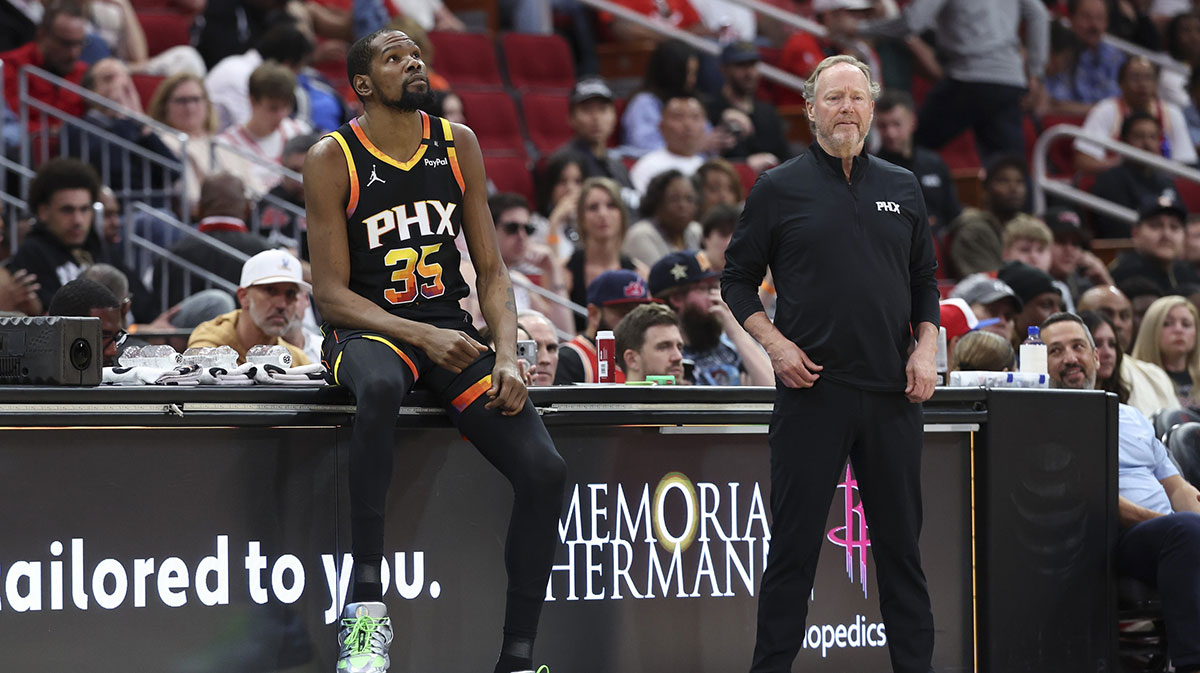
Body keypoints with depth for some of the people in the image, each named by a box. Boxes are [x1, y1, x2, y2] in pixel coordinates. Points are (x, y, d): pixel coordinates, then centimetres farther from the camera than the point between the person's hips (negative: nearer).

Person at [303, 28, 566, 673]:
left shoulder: (458, 144, 7)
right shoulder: (333, 159, -5)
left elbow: (491, 270, 8)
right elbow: (331, 294, -9)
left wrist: (507, 354, -9)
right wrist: (422, 337, -22)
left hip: (451, 330, 5)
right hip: (366, 329, -4)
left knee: (544, 470, -15)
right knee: (381, 385, -42)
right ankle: (366, 599, -40)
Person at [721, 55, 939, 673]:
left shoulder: (902, 188, 12)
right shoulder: (779, 189, 3)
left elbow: (925, 281, 18)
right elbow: (737, 279, 6)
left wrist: (926, 348, 3)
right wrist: (774, 343, -8)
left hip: (892, 391, 3)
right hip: (811, 387, -3)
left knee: (900, 541, 7)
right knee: (794, 543, -1)